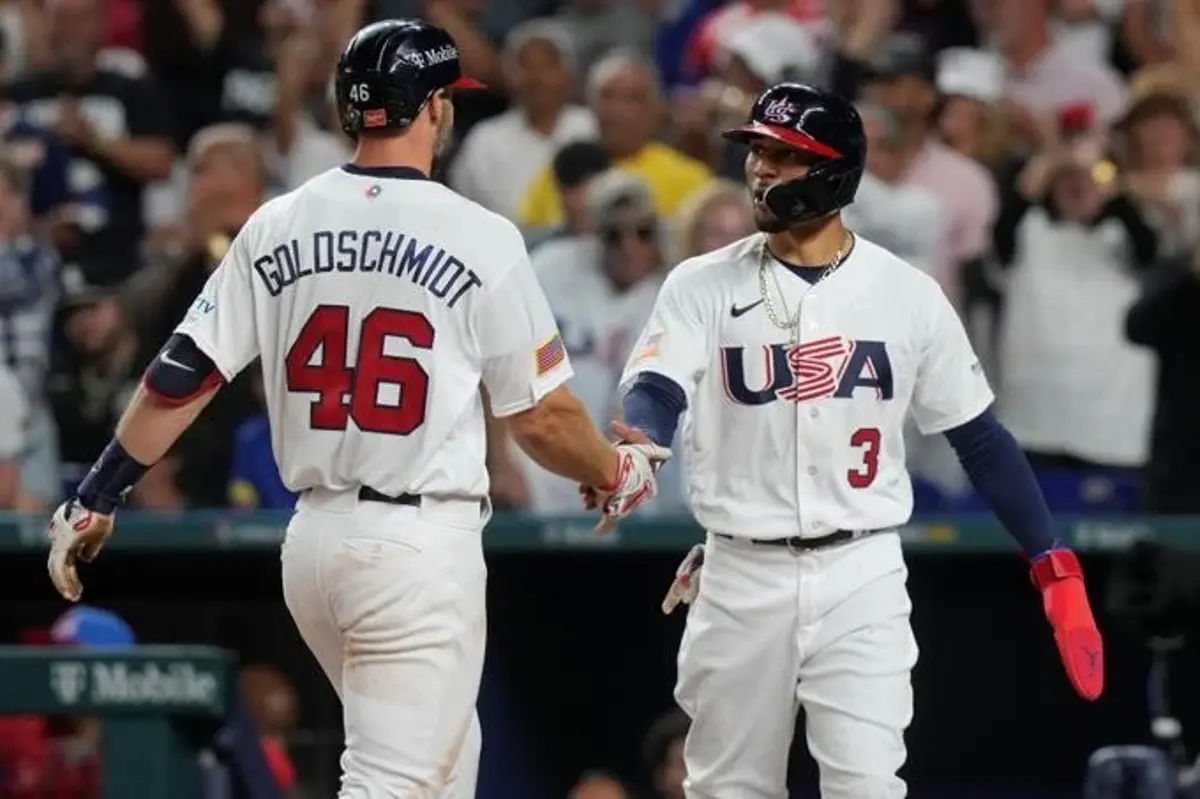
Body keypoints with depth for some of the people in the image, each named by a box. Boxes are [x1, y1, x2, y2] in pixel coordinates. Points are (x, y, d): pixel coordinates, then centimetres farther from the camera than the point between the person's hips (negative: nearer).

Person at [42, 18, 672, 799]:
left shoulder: (275, 228, 4)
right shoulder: (479, 237, -8)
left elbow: (178, 380, 1)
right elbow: (541, 415, -3)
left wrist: (95, 499, 9)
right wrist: (617, 472, 16)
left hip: (314, 538, 6)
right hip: (423, 548, -6)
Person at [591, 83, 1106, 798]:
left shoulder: (908, 295, 2)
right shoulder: (704, 286, 1)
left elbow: (980, 438, 7)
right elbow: (657, 391, -15)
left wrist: (1055, 567, 2)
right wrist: (634, 447, -40)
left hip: (862, 576, -1)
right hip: (740, 575, 1)